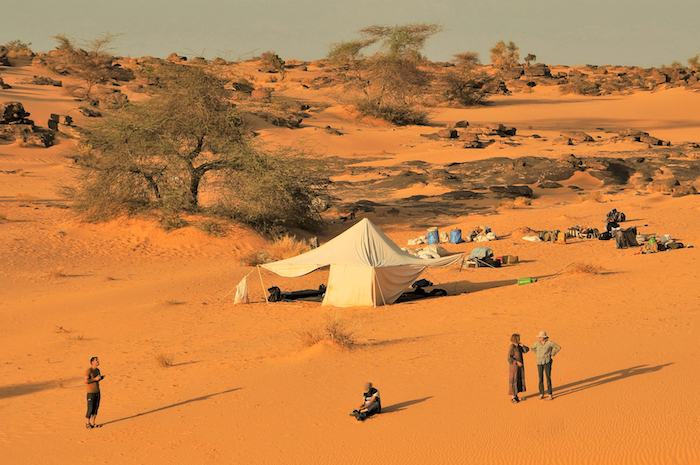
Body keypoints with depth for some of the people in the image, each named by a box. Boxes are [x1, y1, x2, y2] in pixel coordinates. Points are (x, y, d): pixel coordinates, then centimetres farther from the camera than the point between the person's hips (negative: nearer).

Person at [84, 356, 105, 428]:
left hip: (97, 392, 7)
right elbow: (86, 381, -21)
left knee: (96, 409, 9)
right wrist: (95, 379, -21)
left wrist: (101, 378, 0)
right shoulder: (89, 371, -15)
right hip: (91, 393, -7)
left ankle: (93, 423, 16)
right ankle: (87, 424, 8)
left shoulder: (97, 370, 9)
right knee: (90, 409, -4)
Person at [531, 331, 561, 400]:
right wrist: (537, 354, 10)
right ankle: (541, 394, 16)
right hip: (539, 363, 4)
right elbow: (533, 348, 23)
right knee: (540, 378, 5)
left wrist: (552, 354, -6)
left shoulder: (549, 342, -8)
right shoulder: (538, 343, 3)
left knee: (548, 378, -6)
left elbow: (558, 347, -3)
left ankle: (550, 394, 0)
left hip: (547, 362, -4)